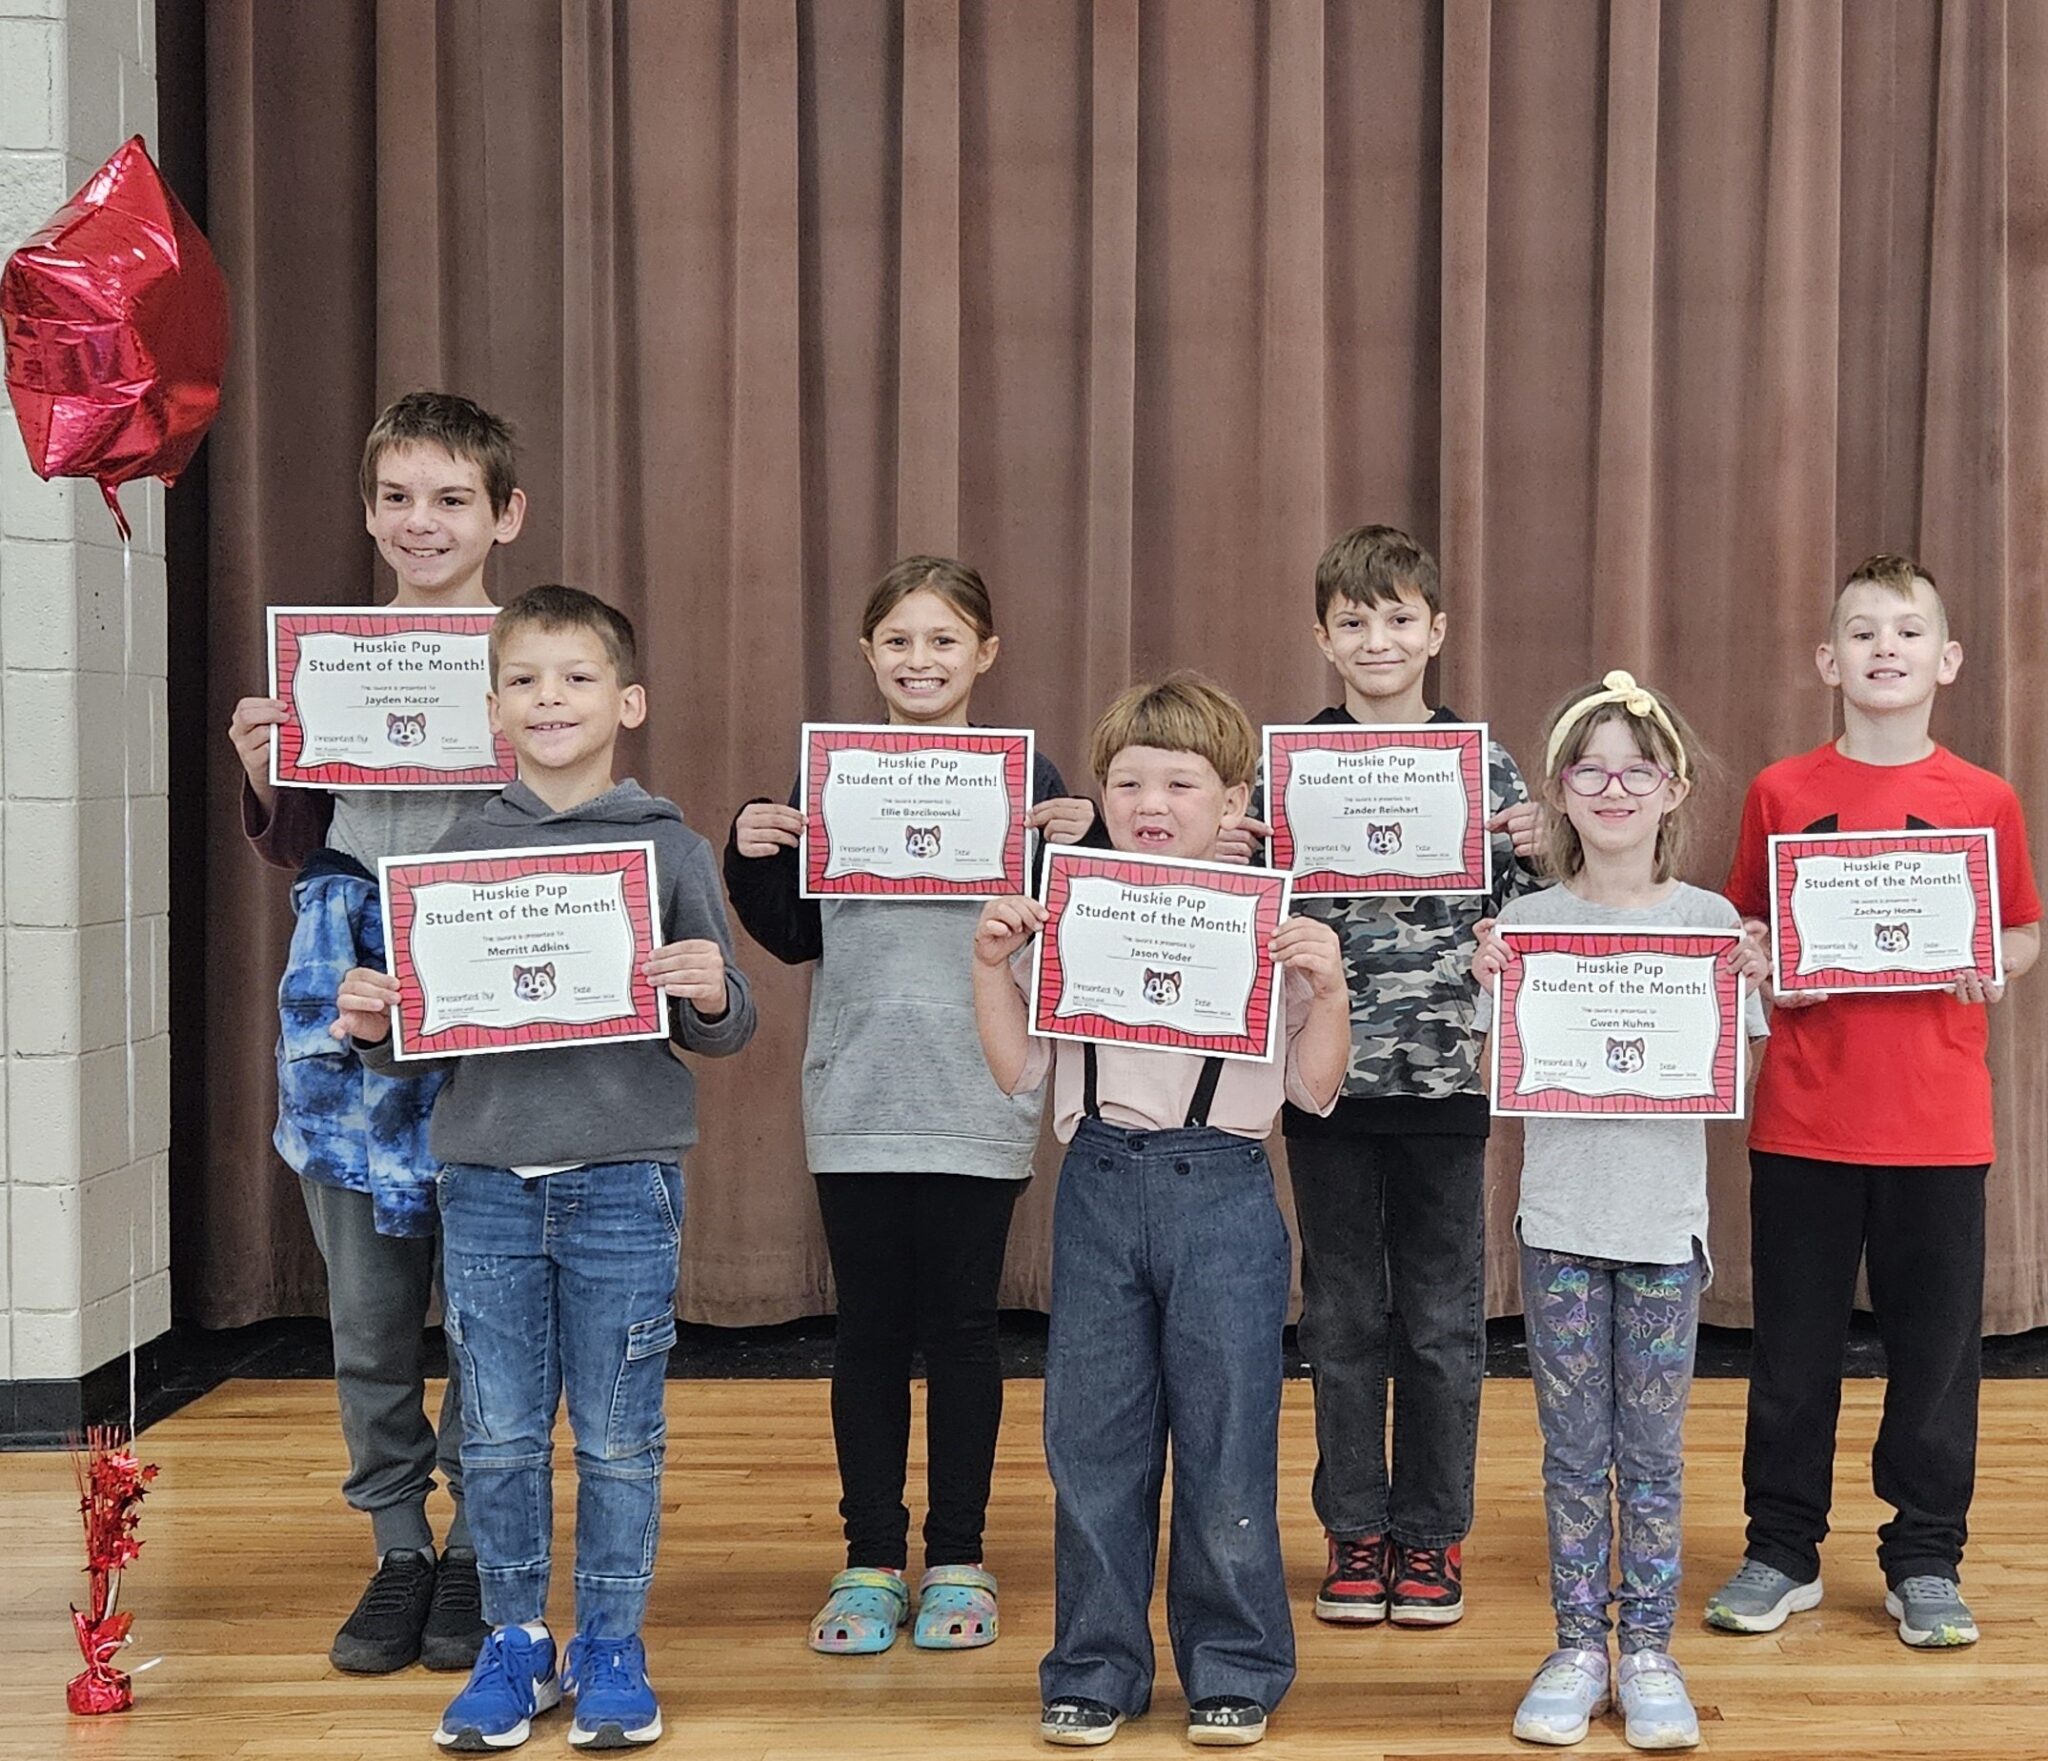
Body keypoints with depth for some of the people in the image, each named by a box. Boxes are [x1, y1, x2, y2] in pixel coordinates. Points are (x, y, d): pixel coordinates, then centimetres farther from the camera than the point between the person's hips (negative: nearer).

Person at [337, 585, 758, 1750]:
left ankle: (612, 1650, 20)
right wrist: (374, 1028, -7)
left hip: (625, 1181, -2)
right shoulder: (465, 847, 7)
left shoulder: (672, 847, 1)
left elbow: (724, 1029, 3)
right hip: (488, 1177, 2)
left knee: (619, 1437, 6)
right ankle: (515, 1643, 23)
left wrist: (711, 999, -19)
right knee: (499, 1436, 8)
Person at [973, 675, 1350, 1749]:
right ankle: (1094, 1669, 22)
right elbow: (1019, 1070, 7)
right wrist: (989, 966, -4)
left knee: (1226, 1438, 5)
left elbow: (1315, 1087, 2)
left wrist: (1327, 987, -13)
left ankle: (1233, 1670, 22)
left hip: (1221, 1191, -2)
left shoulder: (1273, 926, 0)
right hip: (1098, 1187, 2)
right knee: (1090, 1439, 8)